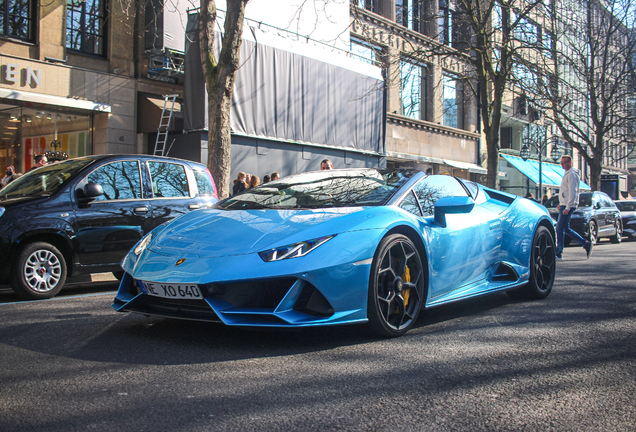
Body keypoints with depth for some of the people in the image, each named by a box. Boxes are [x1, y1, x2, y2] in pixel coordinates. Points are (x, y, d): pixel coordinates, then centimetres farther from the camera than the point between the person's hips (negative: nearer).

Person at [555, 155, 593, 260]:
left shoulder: (572, 174, -12)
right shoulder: (567, 174, 19)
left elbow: (572, 192, -20)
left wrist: (567, 207, -24)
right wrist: (561, 204, 23)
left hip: (568, 205, -10)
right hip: (565, 205, 10)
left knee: (560, 229, -8)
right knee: (565, 228, 13)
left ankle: (558, 253, -4)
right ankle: (586, 244, 15)